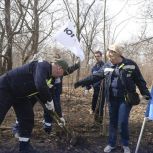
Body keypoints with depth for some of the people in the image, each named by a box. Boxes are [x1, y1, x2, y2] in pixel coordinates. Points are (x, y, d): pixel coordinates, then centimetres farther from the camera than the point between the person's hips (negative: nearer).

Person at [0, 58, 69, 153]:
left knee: (28, 118, 6)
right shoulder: (43, 65, -26)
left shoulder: (51, 78, 4)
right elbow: (40, 85, -44)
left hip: (21, 95, 9)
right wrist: (49, 101, -28)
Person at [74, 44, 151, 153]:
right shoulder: (107, 66, 4)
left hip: (126, 99, -4)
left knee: (122, 123, -5)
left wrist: (145, 93, -9)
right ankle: (111, 144, 28)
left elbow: (139, 80, -2)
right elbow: (96, 76, 6)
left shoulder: (130, 64, -6)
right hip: (112, 99, 4)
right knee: (112, 122, 12)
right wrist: (82, 82, 1)